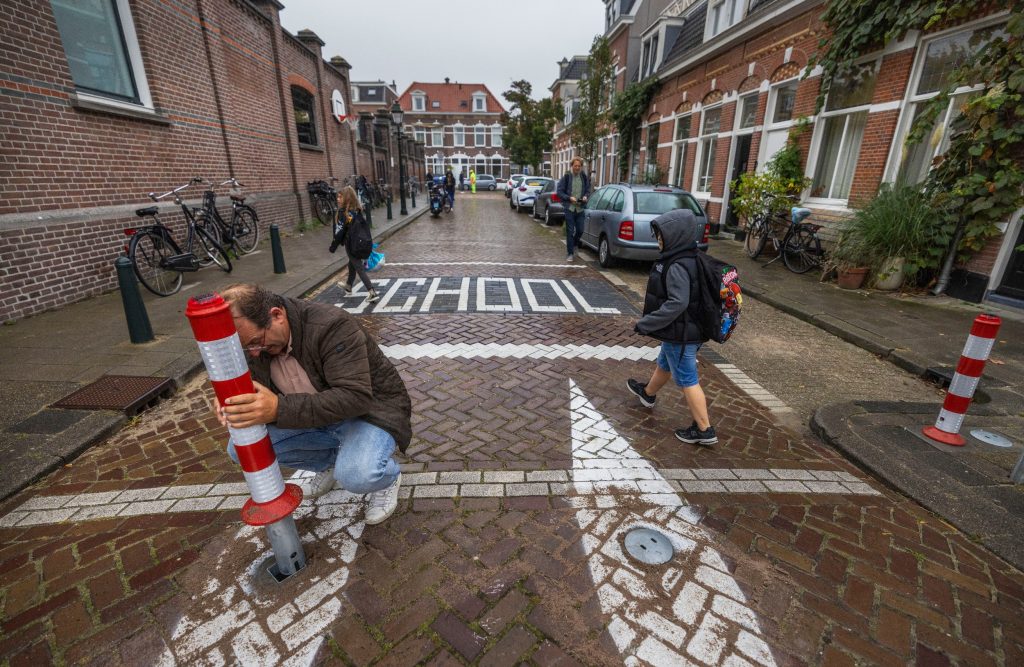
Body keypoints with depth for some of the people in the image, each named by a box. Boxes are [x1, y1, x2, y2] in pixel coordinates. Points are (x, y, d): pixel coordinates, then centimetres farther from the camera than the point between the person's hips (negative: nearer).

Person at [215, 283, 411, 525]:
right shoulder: (256, 341, -5)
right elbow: (261, 393, 4)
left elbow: (355, 397, -35)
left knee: (356, 475, -34)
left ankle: (388, 476, 4)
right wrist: (237, 405, -21)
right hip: (316, 414, 7)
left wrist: (279, 408, -44)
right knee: (241, 448, -4)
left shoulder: (332, 326, -29)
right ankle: (330, 461, 16)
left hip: (371, 407, -7)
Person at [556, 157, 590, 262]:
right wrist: (569, 198, -16)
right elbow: (559, 192, -4)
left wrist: (585, 196, -5)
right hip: (569, 208, -4)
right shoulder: (566, 177, -4)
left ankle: (574, 245, 35)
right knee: (570, 231, -2)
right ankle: (570, 253, 6)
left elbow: (588, 190, 17)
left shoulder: (584, 177, 8)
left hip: (580, 208, 4)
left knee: (580, 230, 6)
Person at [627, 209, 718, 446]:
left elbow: (677, 304, -34)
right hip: (687, 331, 10)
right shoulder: (690, 259, 4)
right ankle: (647, 393, 54)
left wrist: (646, 323, -28)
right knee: (664, 365, 29)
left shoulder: (678, 266, -25)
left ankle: (705, 430, 15)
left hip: (680, 336, -10)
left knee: (687, 380, 3)